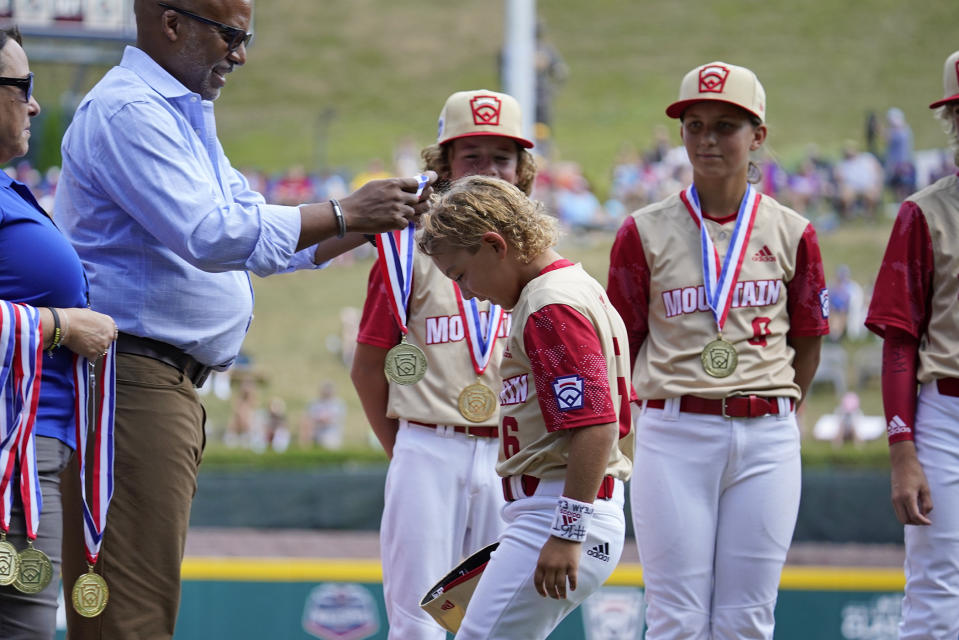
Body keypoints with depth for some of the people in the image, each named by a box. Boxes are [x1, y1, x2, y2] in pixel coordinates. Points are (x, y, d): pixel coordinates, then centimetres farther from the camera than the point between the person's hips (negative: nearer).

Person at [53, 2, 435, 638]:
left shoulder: (184, 118, 24)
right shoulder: (127, 111, -11)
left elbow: (267, 241, 26)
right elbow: (212, 234, -21)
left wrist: (373, 221, 12)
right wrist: (347, 213, -15)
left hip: (171, 388, 11)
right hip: (130, 384, -11)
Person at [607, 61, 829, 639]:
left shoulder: (791, 233, 5)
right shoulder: (646, 233, 2)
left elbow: (808, 344, 14)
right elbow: (622, 346, 6)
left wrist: (774, 417, 11)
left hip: (767, 439, 1)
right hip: (673, 435, -1)